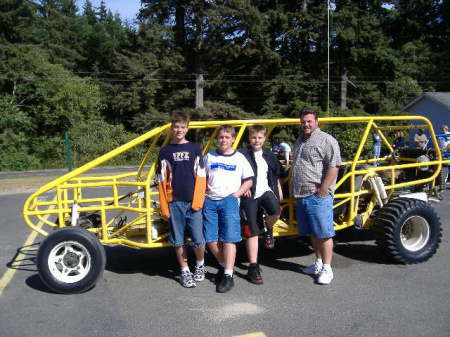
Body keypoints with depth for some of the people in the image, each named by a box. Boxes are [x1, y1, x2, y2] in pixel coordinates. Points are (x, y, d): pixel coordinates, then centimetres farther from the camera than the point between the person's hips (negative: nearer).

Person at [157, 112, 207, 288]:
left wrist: (198, 201, -6)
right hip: (174, 202, 1)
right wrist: (164, 206, 1)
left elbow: (200, 177, 2)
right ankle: (185, 271, 22)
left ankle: (200, 265, 25)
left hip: (193, 201, -1)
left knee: (198, 239, -2)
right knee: (178, 240, 7)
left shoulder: (195, 148, 6)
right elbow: (162, 180, 5)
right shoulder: (165, 151, 6)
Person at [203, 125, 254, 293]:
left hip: (229, 200, -3)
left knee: (228, 239, -6)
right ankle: (224, 265, 26)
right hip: (210, 201, 3)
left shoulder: (239, 158, 6)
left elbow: (249, 180, 7)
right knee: (211, 239, 3)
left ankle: (228, 276, -1)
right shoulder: (209, 156, 12)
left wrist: (236, 194, -4)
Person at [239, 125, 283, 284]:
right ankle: (253, 267, 11)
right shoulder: (242, 154, -4)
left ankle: (268, 230, 7)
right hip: (250, 195, -3)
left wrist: (279, 190, 21)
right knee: (252, 232, 0)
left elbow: (276, 174, 24)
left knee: (276, 212, -30)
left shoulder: (269, 155, 12)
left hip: (266, 190, 3)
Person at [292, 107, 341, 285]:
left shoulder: (326, 140, -9)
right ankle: (318, 264, 29)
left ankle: (327, 269, 8)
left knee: (323, 233, -1)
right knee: (313, 233, 16)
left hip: (318, 196, -8)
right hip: (302, 196, 8)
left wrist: (322, 191, -18)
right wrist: (295, 190, 20)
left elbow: (333, 167, -16)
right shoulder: (300, 140, 18)